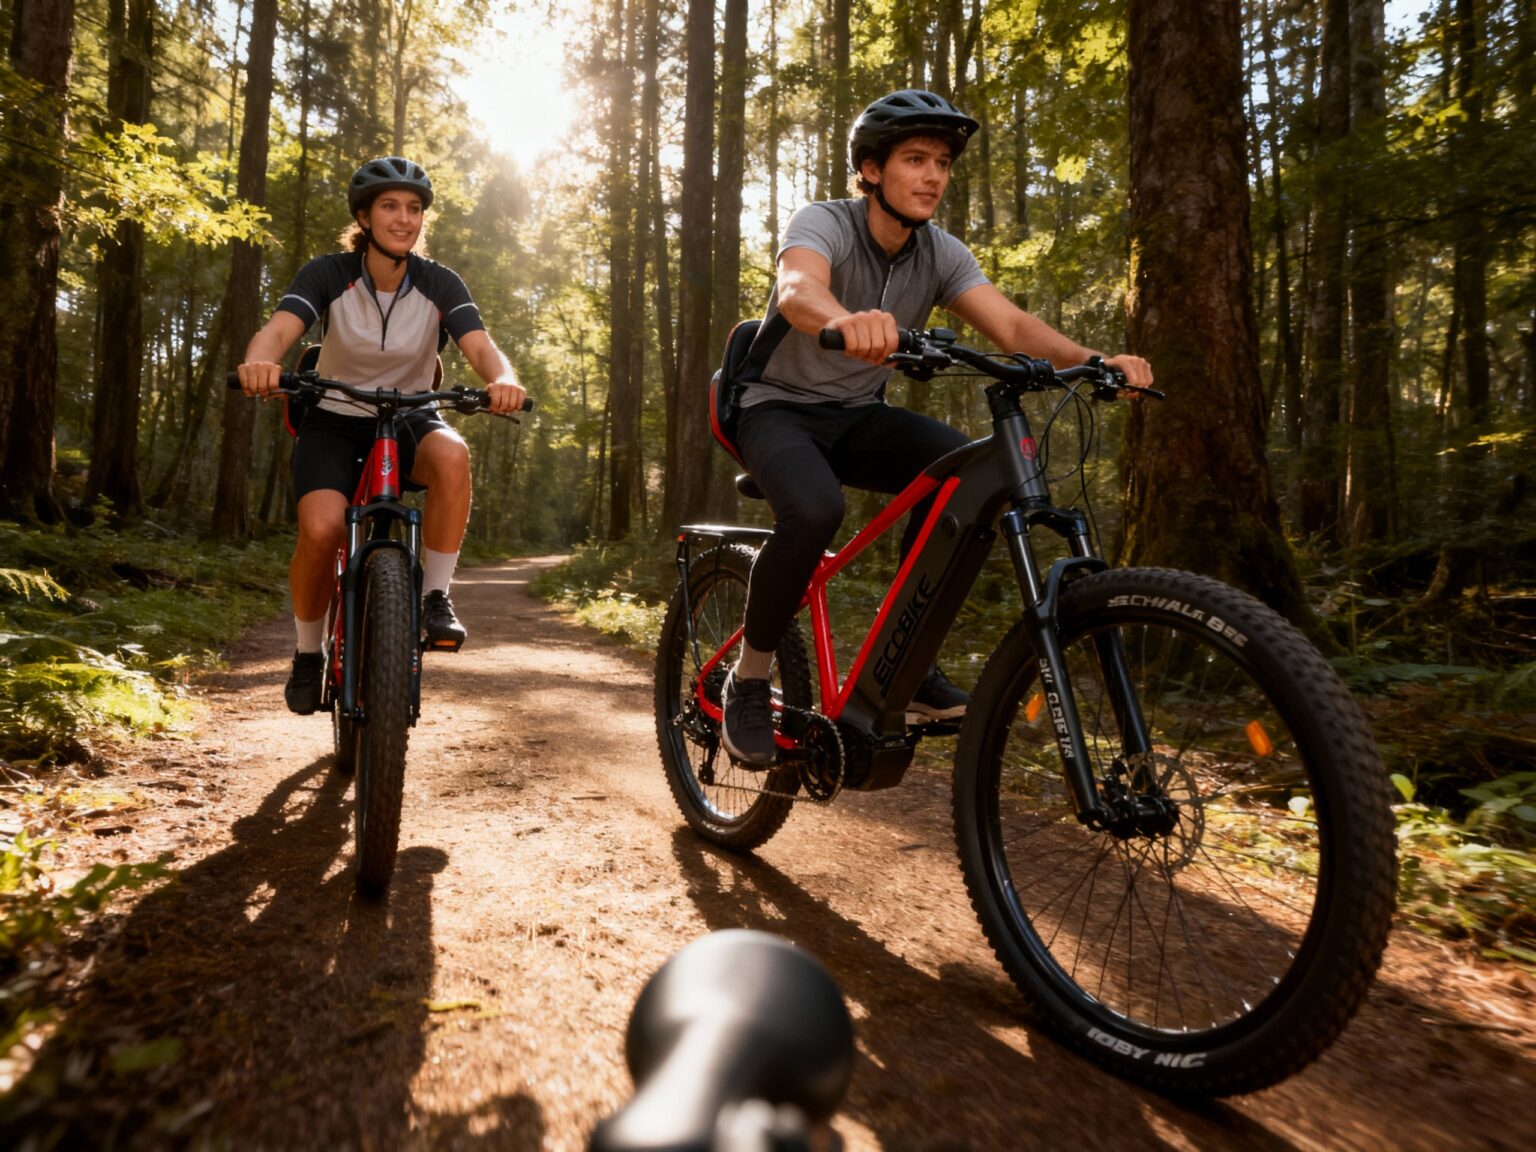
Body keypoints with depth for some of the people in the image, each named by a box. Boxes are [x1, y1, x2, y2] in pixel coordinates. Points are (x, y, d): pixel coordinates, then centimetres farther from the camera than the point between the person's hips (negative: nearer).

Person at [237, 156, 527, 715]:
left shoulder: (439, 284, -9)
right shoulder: (328, 274, -11)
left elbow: (481, 346, -24)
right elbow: (277, 330, -27)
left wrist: (503, 379, -48)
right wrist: (260, 362, -51)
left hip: (408, 420, 1)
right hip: (334, 421, 0)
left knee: (452, 455, -36)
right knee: (321, 528, -26)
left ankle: (435, 597, -21)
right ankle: (308, 654, 0)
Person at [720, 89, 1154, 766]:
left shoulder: (941, 254, -2)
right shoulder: (824, 223, -16)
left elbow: (1010, 324, -16)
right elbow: (797, 289, -40)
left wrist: (1093, 360, -35)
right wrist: (845, 322, -64)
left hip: (857, 415, 5)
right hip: (780, 407, -4)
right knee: (814, 510, -37)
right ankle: (748, 680, -13)